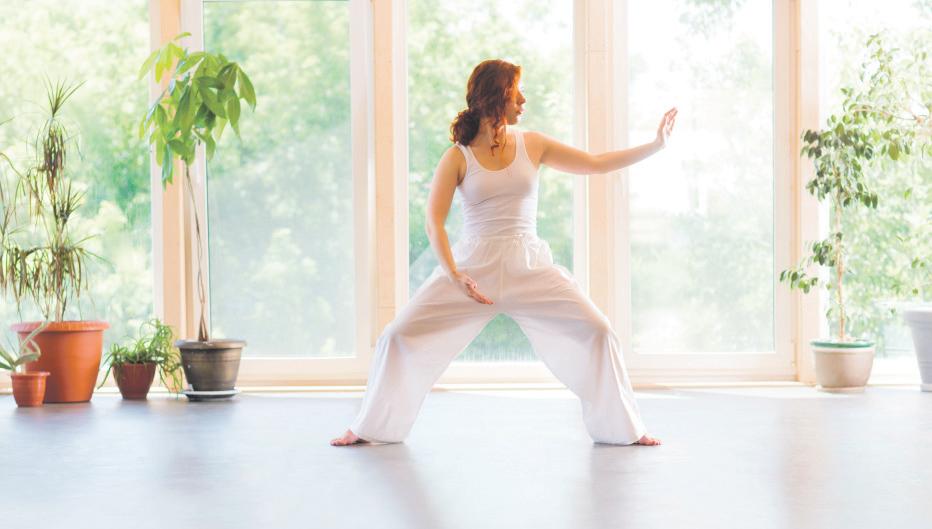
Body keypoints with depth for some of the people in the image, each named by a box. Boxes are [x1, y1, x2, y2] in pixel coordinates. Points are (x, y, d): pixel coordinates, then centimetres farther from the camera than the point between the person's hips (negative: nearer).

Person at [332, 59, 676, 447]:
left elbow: (596, 164, 9)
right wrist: (453, 274, -23)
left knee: (597, 332, -10)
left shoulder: (531, 145, 4)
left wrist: (655, 146, 4)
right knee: (400, 336, -9)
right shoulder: (458, 158, -3)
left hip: (530, 267, 2)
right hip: (474, 266, -2)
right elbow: (434, 222, -9)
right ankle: (371, 427, 11)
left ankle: (621, 428, 8)